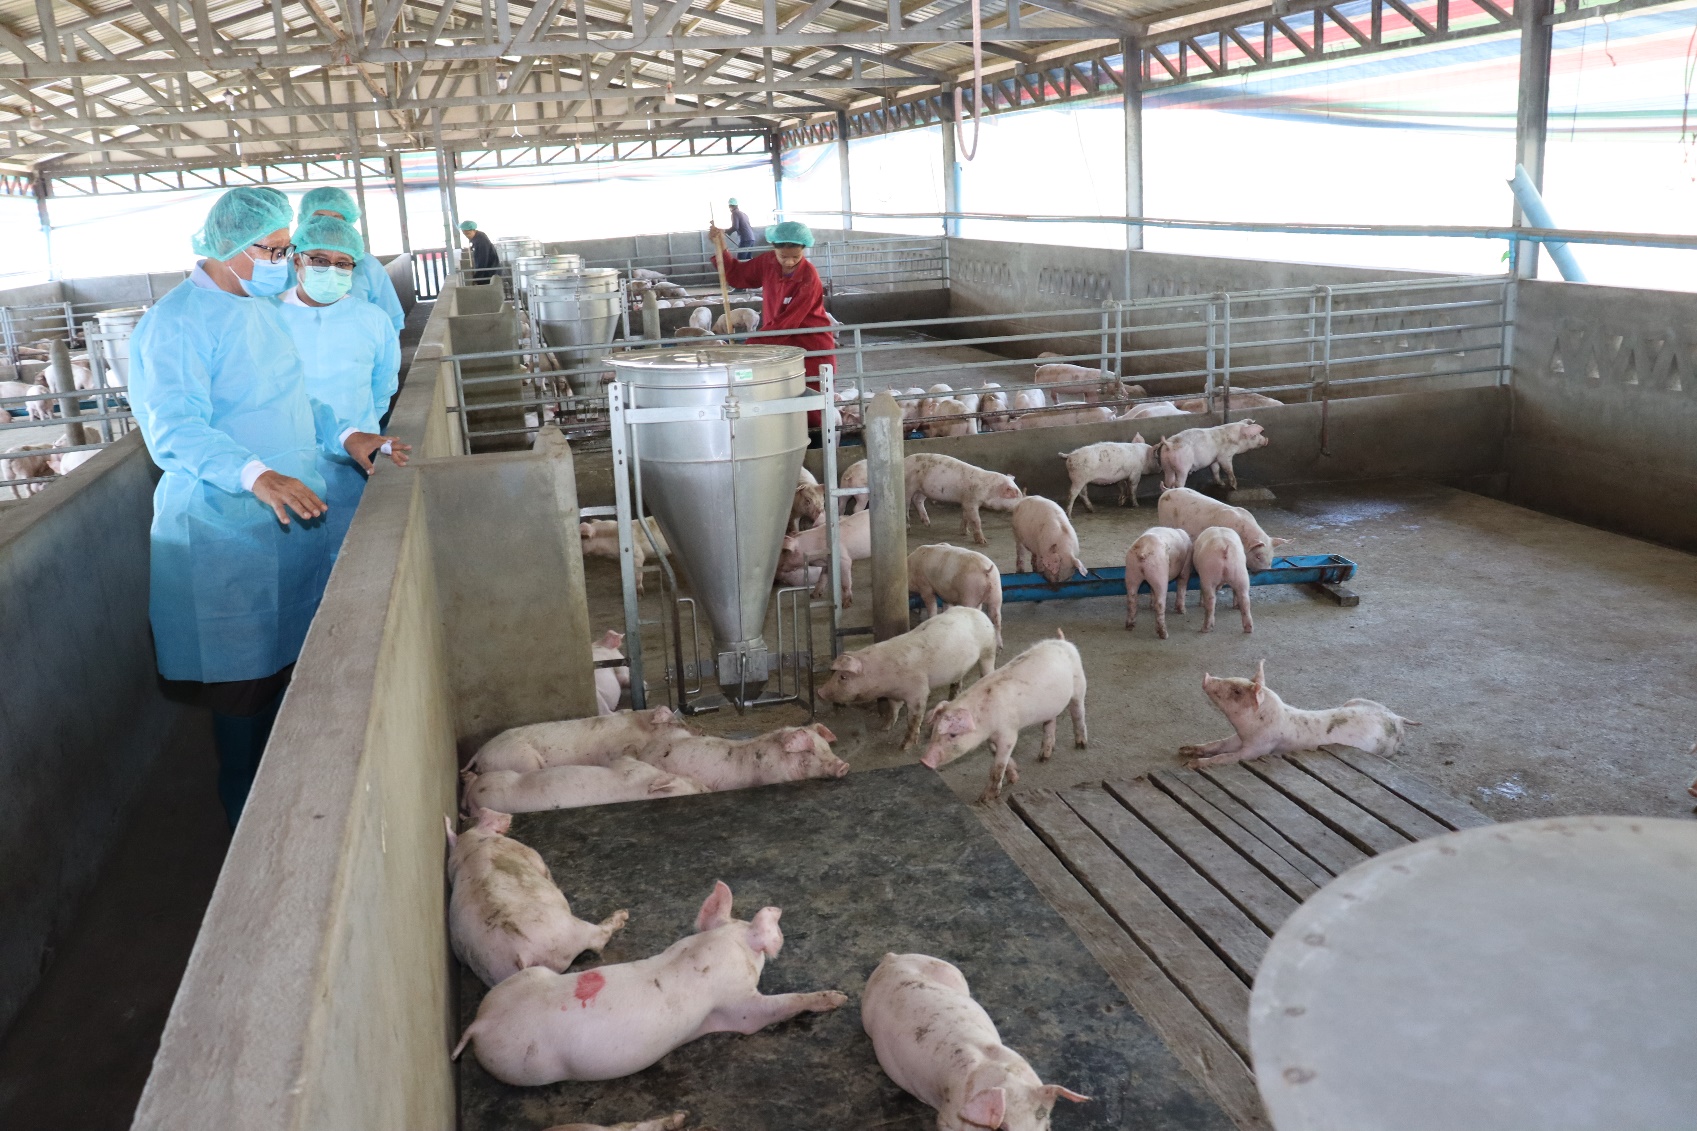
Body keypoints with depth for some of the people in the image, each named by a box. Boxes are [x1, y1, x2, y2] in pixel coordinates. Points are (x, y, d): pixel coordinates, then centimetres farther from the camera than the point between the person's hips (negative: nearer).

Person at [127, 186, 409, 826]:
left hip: (293, 519, 9)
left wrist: (346, 436, 4)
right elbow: (175, 431, -24)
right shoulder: (175, 324, -15)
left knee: (288, 666, 16)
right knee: (245, 683, 1)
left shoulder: (261, 309, 13)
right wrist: (258, 476, -39)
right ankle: (245, 819, 16)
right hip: (227, 538, -9)